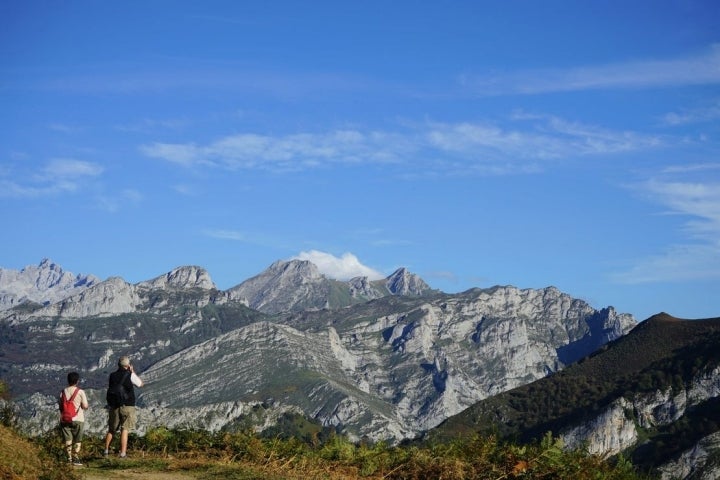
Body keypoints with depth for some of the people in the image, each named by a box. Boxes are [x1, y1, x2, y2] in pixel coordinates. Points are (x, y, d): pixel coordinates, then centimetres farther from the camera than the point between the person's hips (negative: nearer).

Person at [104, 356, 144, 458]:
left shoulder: (112, 375, 4)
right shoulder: (130, 375, -8)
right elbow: (140, 384, 8)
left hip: (113, 406, 4)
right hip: (127, 406, -4)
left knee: (111, 429, 16)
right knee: (125, 430, -2)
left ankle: (106, 450, 19)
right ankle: (123, 453, -6)